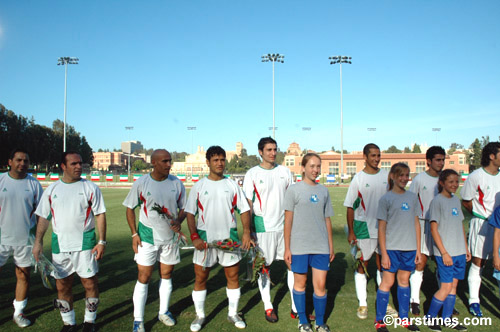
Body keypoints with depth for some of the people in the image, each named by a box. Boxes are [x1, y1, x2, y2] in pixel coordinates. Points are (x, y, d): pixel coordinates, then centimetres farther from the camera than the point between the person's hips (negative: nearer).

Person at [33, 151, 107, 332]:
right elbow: (44, 218, 12)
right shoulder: (52, 189, 8)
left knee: (90, 283, 2)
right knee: (62, 285, 10)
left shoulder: (90, 187, 0)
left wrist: (102, 241, -9)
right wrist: (38, 242, 5)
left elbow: (100, 215, -2)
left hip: (85, 243, -3)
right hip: (59, 244, 3)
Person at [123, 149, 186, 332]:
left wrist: (178, 221, -14)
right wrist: (134, 234, -6)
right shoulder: (141, 183, -8)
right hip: (147, 237, -3)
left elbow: (183, 207, 7)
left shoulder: (176, 183, -2)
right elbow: (130, 209, 0)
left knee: (166, 275, 15)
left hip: (170, 236, 3)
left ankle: (163, 312, 33)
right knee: (143, 278, 0)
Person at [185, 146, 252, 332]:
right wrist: (194, 236, -10)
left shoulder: (232, 185, 4)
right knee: (200, 277, 6)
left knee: (233, 276, 8)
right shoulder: (199, 186, 1)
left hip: (229, 237, 1)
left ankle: (233, 314, 26)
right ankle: (200, 316, 24)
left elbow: (244, 210, 4)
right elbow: (190, 213, 0)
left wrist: (246, 232, -9)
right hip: (205, 238, -1)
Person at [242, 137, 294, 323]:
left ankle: (296, 307, 16)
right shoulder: (252, 174, -3)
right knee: (264, 266, 6)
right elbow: (248, 204, -3)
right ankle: (268, 307, 22)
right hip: (263, 227, -3)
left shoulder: (284, 172, 8)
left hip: (285, 225, 3)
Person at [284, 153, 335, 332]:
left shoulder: (323, 191, 9)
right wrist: (287, 248, -4)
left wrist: (331, 246, 14)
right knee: (300, 283, 10)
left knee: (320, 285, 5)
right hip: (299, 246, -3)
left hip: (321, 246, 3)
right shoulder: (294, 190, -3)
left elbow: (327, 220, 14)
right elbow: (288, 220, -2)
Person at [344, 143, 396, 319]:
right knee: (362, 265, 6)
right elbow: (350, 206, -5)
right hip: (364, 227, -3)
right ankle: (362, 304, 17)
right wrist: (351, 231, -8)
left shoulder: (386, 176, 4)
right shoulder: (358, 179, -7)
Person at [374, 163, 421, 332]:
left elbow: (416, 223, 12)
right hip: (391, 247, -4)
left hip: (409, 248, 4)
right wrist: (384, 253, -9)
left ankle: (404, 318, 25)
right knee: (387, 282, 0)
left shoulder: (412, 197, 8)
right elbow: (381, 227, -6)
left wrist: (418, 249, 8)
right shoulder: (386, 199, -5)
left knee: (404, 280, 13)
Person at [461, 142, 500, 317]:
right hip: (481, 224, -5)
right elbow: (466, 201, -2)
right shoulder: (476, 176, -9)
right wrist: (482, 215, 2)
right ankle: (474, 301, 15)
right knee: (478, 262, 4)